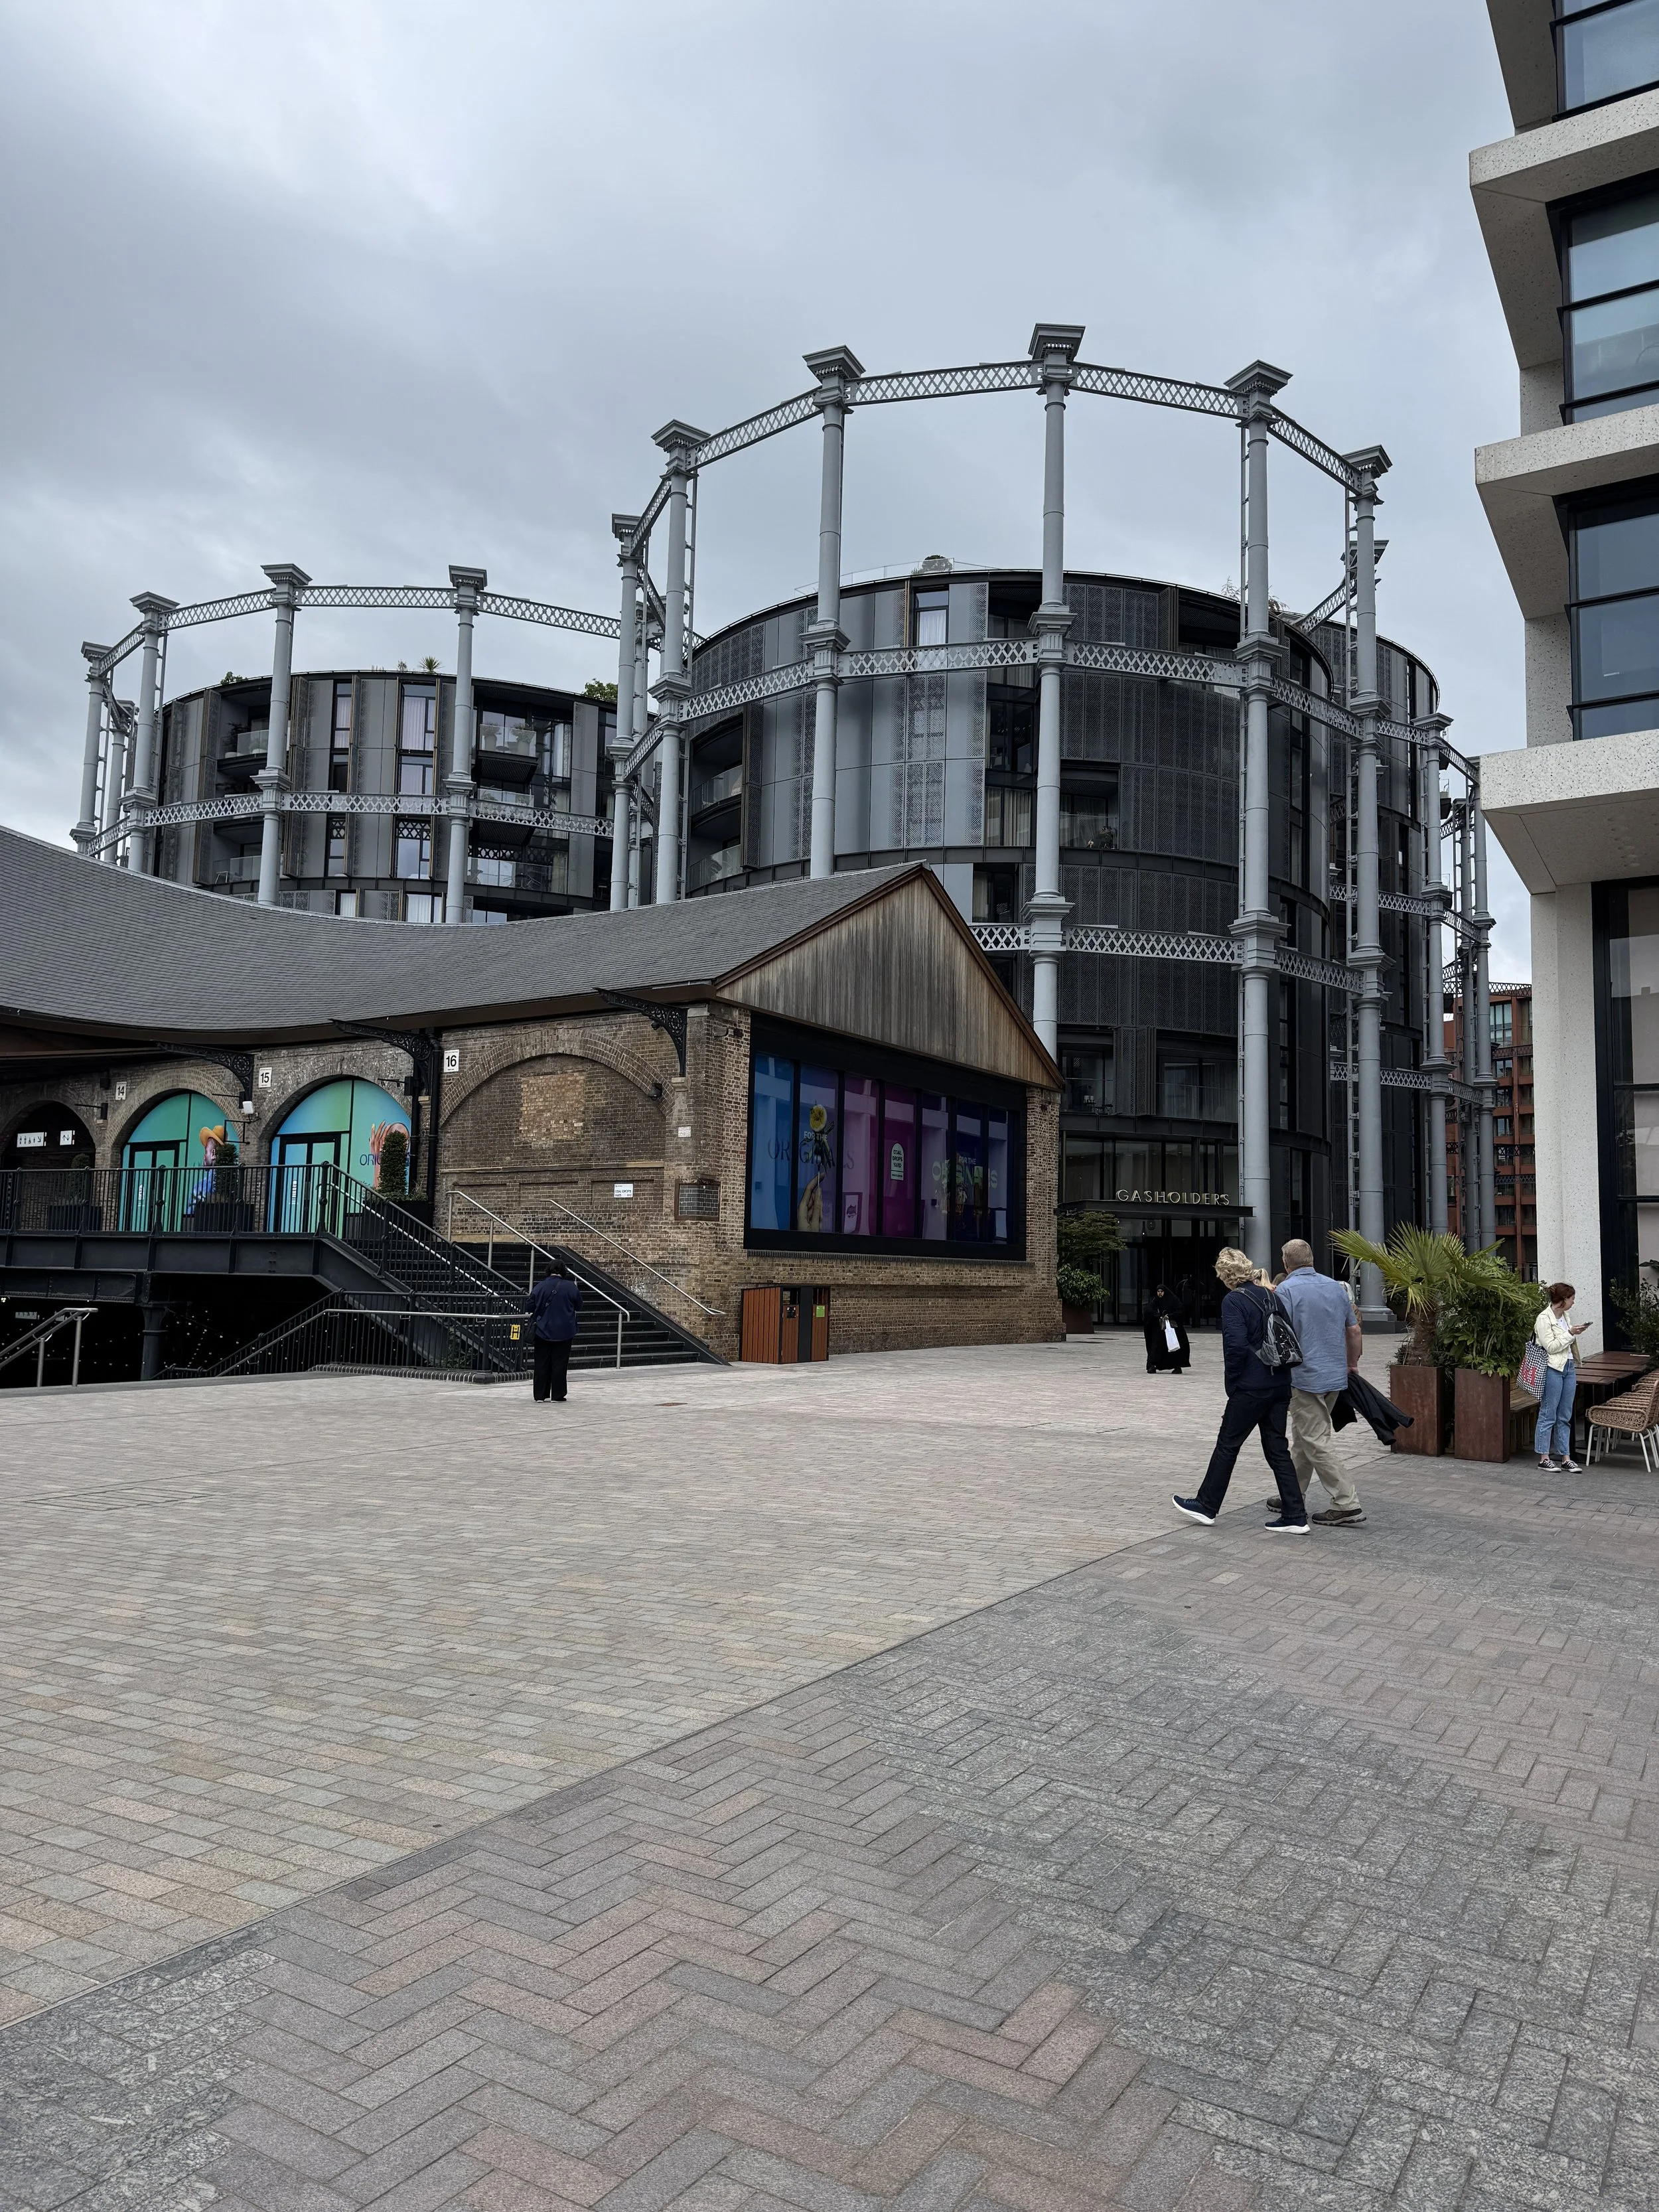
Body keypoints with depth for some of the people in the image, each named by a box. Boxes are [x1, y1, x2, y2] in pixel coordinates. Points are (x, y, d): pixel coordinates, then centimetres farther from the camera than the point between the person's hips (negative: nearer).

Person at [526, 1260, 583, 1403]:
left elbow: (529, 1307, -1)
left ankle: (541, 1394, 10)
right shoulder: (571, 1287, -9)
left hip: (543, 1332, 1)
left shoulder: (540, 1287, -5)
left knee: (542, 1363, 9)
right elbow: (579, 1305, 5)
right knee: (559, 1363, 5)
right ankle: (557, 1394, 5)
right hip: (564, 1332, -1)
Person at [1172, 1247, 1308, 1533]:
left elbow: (1236, 1346, -22)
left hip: (1251, 1388, -7)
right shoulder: (1271, 1297, 9)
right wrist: (1286, 1385, 18)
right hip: (1280, 1386, 7)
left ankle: (1207, 1506, 18)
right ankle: (1295, 1517, 10)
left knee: (1227, 1445, 6)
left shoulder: (1233, 1301, -12)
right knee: (1277, 1449, 11)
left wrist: (1232, 1384, -8)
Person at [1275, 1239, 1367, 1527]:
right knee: (1303, 1438, 17)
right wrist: (1352, 1365, 28)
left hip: (1305, 1377, -7)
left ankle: (1347, 1505, -4)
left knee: (1317, 1443, -2)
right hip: (1336, 1375, 7)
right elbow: (1354, 1331, 15)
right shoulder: (1336, 1287, 9)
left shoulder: (1286, 1290, -11)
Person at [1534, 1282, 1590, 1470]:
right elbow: (1550, 1347, -16)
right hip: (1552, 1370, -8)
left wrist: (1575, 1334, 6)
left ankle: (1565, 1457, 15)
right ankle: (1544, 1458, 6)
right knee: (1548, 1415, -1)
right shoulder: (1544, 1319, -13)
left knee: (1565, 1416, 10)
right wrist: (1570, 1333, -15)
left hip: (1568, 1368, 8)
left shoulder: (1564, 1316, 12)